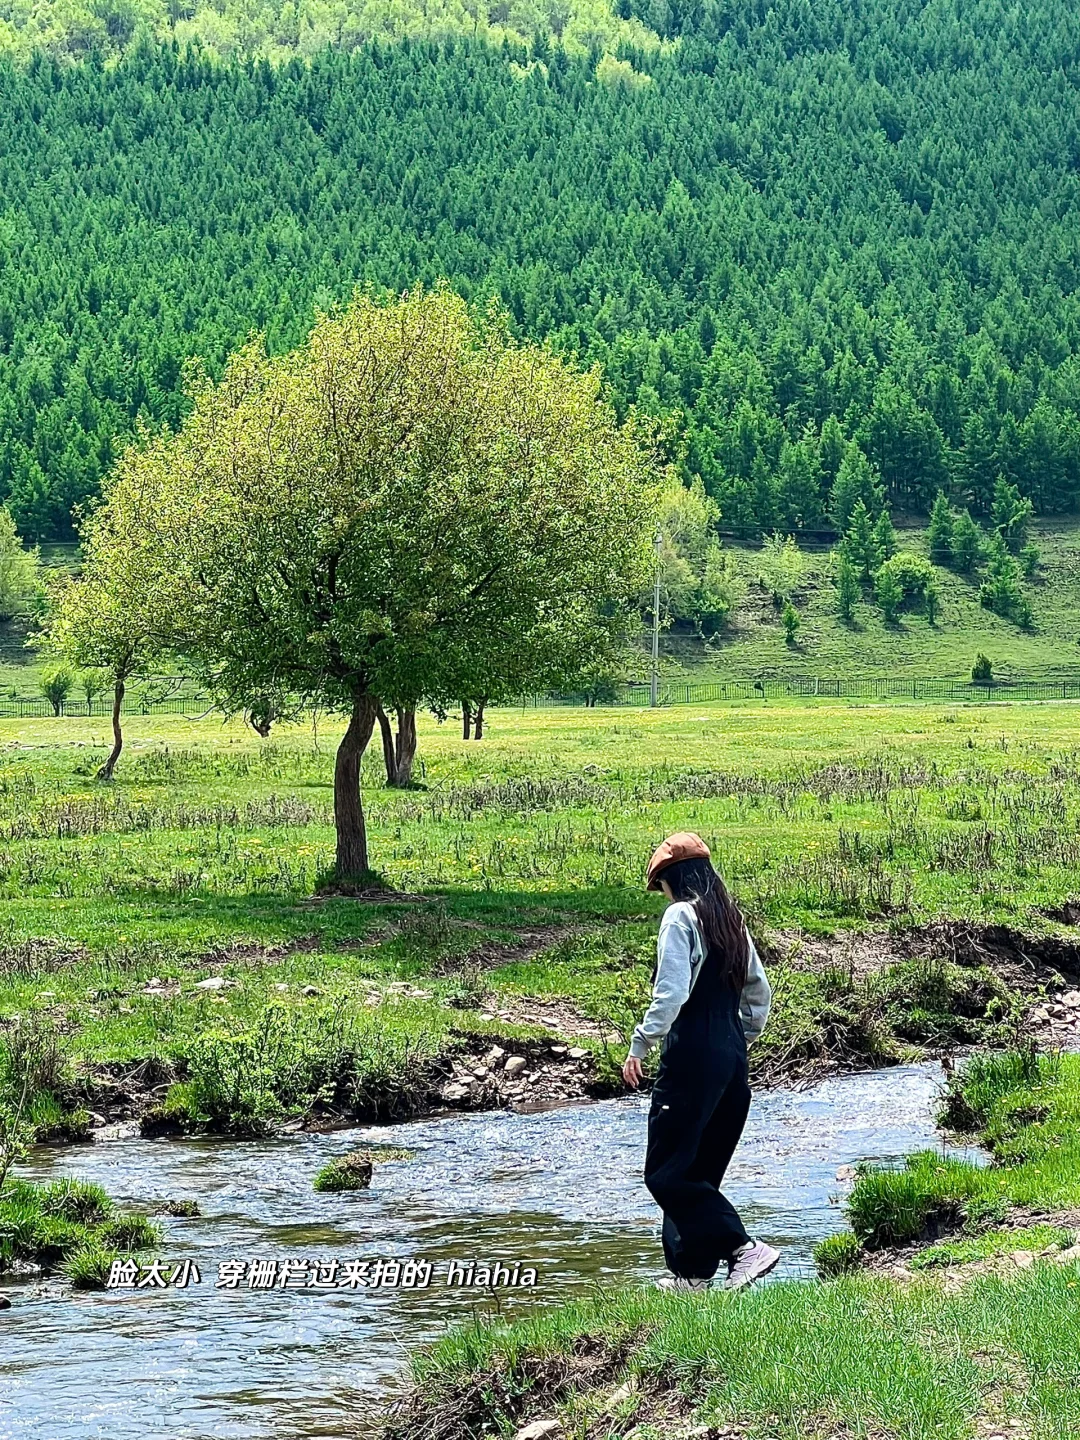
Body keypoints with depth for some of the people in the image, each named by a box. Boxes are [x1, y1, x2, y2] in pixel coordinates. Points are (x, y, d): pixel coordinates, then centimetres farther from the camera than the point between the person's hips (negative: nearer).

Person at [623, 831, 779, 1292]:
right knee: (698, 1171, 15)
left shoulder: (680, 916, -10)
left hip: (693, 1059, -9)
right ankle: (691, 1271, 15)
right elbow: (760, 994, 19)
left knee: (666, 1173, -5)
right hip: (732, 1060, 9)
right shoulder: (731, 920, 15)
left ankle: (744, 1248, -15)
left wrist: (640, 1045, -13)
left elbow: (671, 993, -20)